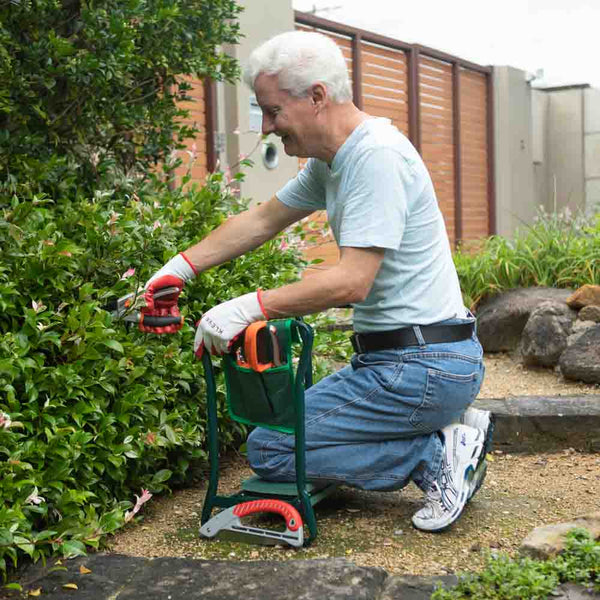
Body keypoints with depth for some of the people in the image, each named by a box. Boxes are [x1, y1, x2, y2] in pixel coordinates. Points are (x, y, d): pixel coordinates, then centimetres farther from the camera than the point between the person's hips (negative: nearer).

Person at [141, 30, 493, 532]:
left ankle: (438, 453, -5)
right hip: (397, 357, 10)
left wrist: (250, 307, -22)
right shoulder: (331, 161, 12)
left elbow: (353, 282, -25)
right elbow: (261, 220, 20)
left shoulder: (377, 155, -19)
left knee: (270, 450, -8)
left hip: (422, 367, -10)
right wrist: (180, 269, 16)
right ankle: (445, 428, 11)